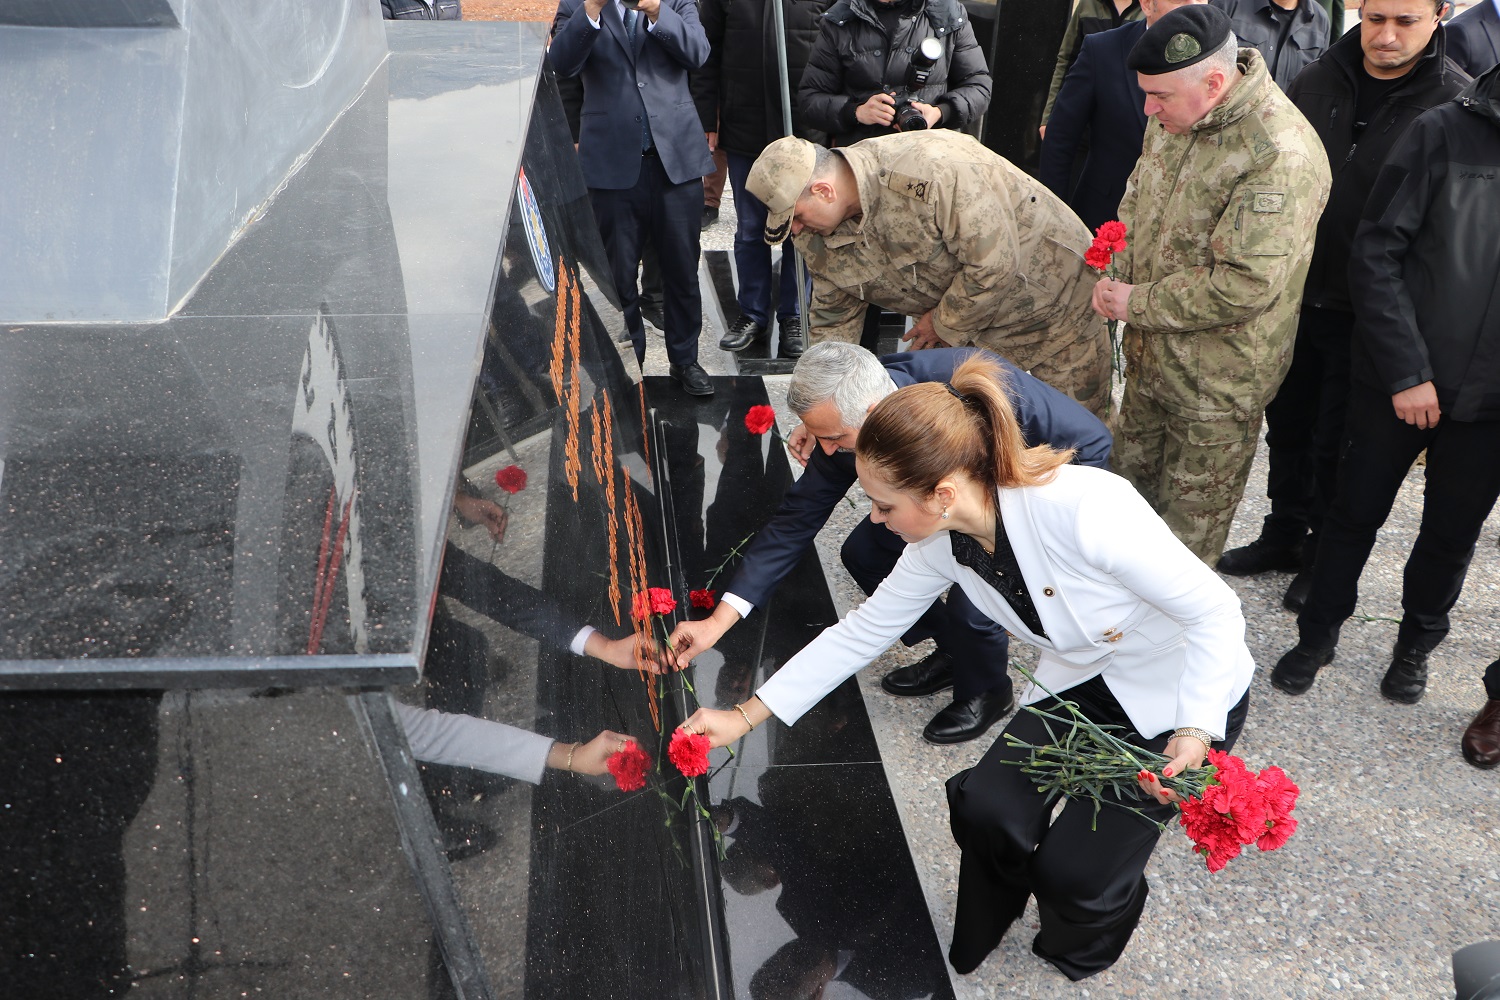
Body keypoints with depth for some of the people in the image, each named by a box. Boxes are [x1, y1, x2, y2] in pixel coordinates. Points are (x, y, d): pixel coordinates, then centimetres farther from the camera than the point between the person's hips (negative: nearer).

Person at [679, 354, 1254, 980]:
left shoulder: (1085, 509, -37)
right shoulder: (942, 543, -15)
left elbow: (1214, 608, -25)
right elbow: (860, 633, -4)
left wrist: (1193, 734, -31)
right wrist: (744, 718, -3)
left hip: (1186, 693, -5)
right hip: (1078, 682, 5)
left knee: (1075, 870, -12)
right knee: (986, 809, -13)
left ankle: (1080, 954, 25)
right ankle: (971, 957, 19)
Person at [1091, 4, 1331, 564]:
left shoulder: (1281, 157, -28)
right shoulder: (1175, 118, 0)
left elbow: (1244, 285, -29)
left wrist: (1137, 304, -19)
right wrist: (1114, 275, -5)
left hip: (1216, 381, -8)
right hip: (1149, 353, 8)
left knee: (1191, 518, 10)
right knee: (1131, 479, 24)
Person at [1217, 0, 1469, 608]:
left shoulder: (1459, 104, -12)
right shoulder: (1317, 81, 1)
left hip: (1367, 313, -4)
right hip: (1294, 295, 4)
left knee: (1337, 444, 7)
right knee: (1287, 424, 18)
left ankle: (1326, 560, 27)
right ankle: (1285, 535, 37)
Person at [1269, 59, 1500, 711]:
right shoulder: (1444, 132, -9)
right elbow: (1376, 253, -10)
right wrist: (1405, 370, -14)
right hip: (1396, 381, -2)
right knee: (1357, 512, 13)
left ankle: (1416, 643, 39)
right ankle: (1318, 633, 32)